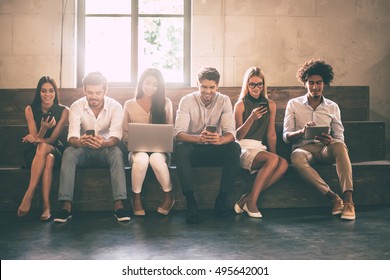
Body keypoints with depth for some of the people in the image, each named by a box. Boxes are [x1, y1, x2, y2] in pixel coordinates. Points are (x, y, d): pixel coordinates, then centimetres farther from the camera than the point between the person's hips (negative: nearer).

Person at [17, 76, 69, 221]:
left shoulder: (63, 111, -6)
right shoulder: (30, 110, -3)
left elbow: (53, 139, -9)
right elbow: (35, 139, -9)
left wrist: (38, 140, -30)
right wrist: (44, 128, -31)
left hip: (56, 150, 0)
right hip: (33, 153, 0)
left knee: (44, 148, -37)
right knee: (47, 159, -37)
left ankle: (28, 196, -39)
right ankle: (46, 207, -42)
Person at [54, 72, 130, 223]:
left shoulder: (115, 106, -11)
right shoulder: (76, 106, -9)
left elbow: (116, 136, -24)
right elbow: (72, 136, -20)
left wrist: (104, 143, -48)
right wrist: (79, 142, -46)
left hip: (106, 149, -1)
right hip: (84, 150, 1)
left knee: (117, 152, -34)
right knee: (68, 153, -31)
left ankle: (119, 205, -38)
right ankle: (66, 206, -33)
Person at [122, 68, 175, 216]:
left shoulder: (165, 103, 9)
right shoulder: (129, 105, 9)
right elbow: (125, 133, 10)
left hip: (160, 150, 0)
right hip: (138, 150, 0)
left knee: (156, 158, -37)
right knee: (141, 158, -37)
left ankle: (168, 196, -15)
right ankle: (136, 198, -15)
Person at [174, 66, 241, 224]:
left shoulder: (224, 101, -3)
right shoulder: (187, 101, -7)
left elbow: (231, 132, -14)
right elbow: (178, 133, -19)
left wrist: (220, 139, -40)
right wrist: (198, 138, -42)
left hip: (215, 151, 1)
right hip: (194, 150, -1)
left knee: (235, 148, -29)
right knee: (180, 148, -34)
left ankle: (221, 198, -20)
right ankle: (190, 202, -33)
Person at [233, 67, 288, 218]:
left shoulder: (270, 105, 14)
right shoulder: (240, 105, 2)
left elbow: (271, 134, 16)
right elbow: (238, 136, -3)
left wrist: (274, 153, 5)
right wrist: (252, 118, -16)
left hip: (260, 148, 5)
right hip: (243, 149, -5)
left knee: (283, 164, -27)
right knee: (272, 159, -33)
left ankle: (247, 198, -23)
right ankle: (251, 201, -23)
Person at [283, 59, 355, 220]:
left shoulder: (333, 107, 15)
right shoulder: (293, 104, 10)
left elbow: (340, 138, 11)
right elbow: (286, 136, 3)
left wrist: (331, 141, -16)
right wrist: (302, 131, -20)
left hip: (325, 149, 1)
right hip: (303, 148, -1)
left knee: (339, 146, -36)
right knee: (296, 158, -39)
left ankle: (348, 200, -43)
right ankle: (334, 198, -37)